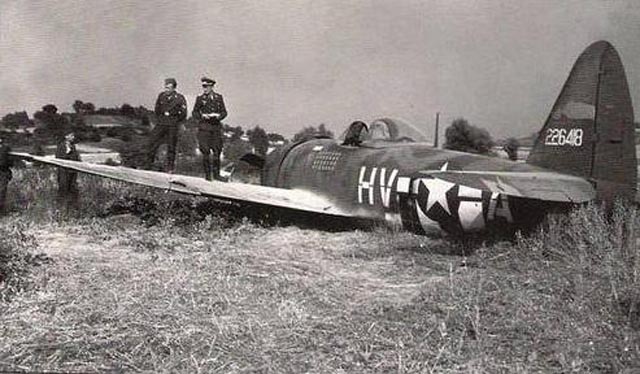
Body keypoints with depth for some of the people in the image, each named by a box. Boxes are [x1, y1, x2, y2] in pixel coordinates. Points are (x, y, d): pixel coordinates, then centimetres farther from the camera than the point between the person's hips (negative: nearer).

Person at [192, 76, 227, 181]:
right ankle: (207, 174, 4)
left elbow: (224, 112, 10)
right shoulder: (200, 98, 5)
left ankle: (216, 174, 11)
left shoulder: (218, 97, 9)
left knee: (217, 151, 2)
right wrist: (202, 115, -12)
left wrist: (218, 115, -11)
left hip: (216, 127, 2)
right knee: (205, 152, -4)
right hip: (204, 127, -2)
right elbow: (194, 112, 6)